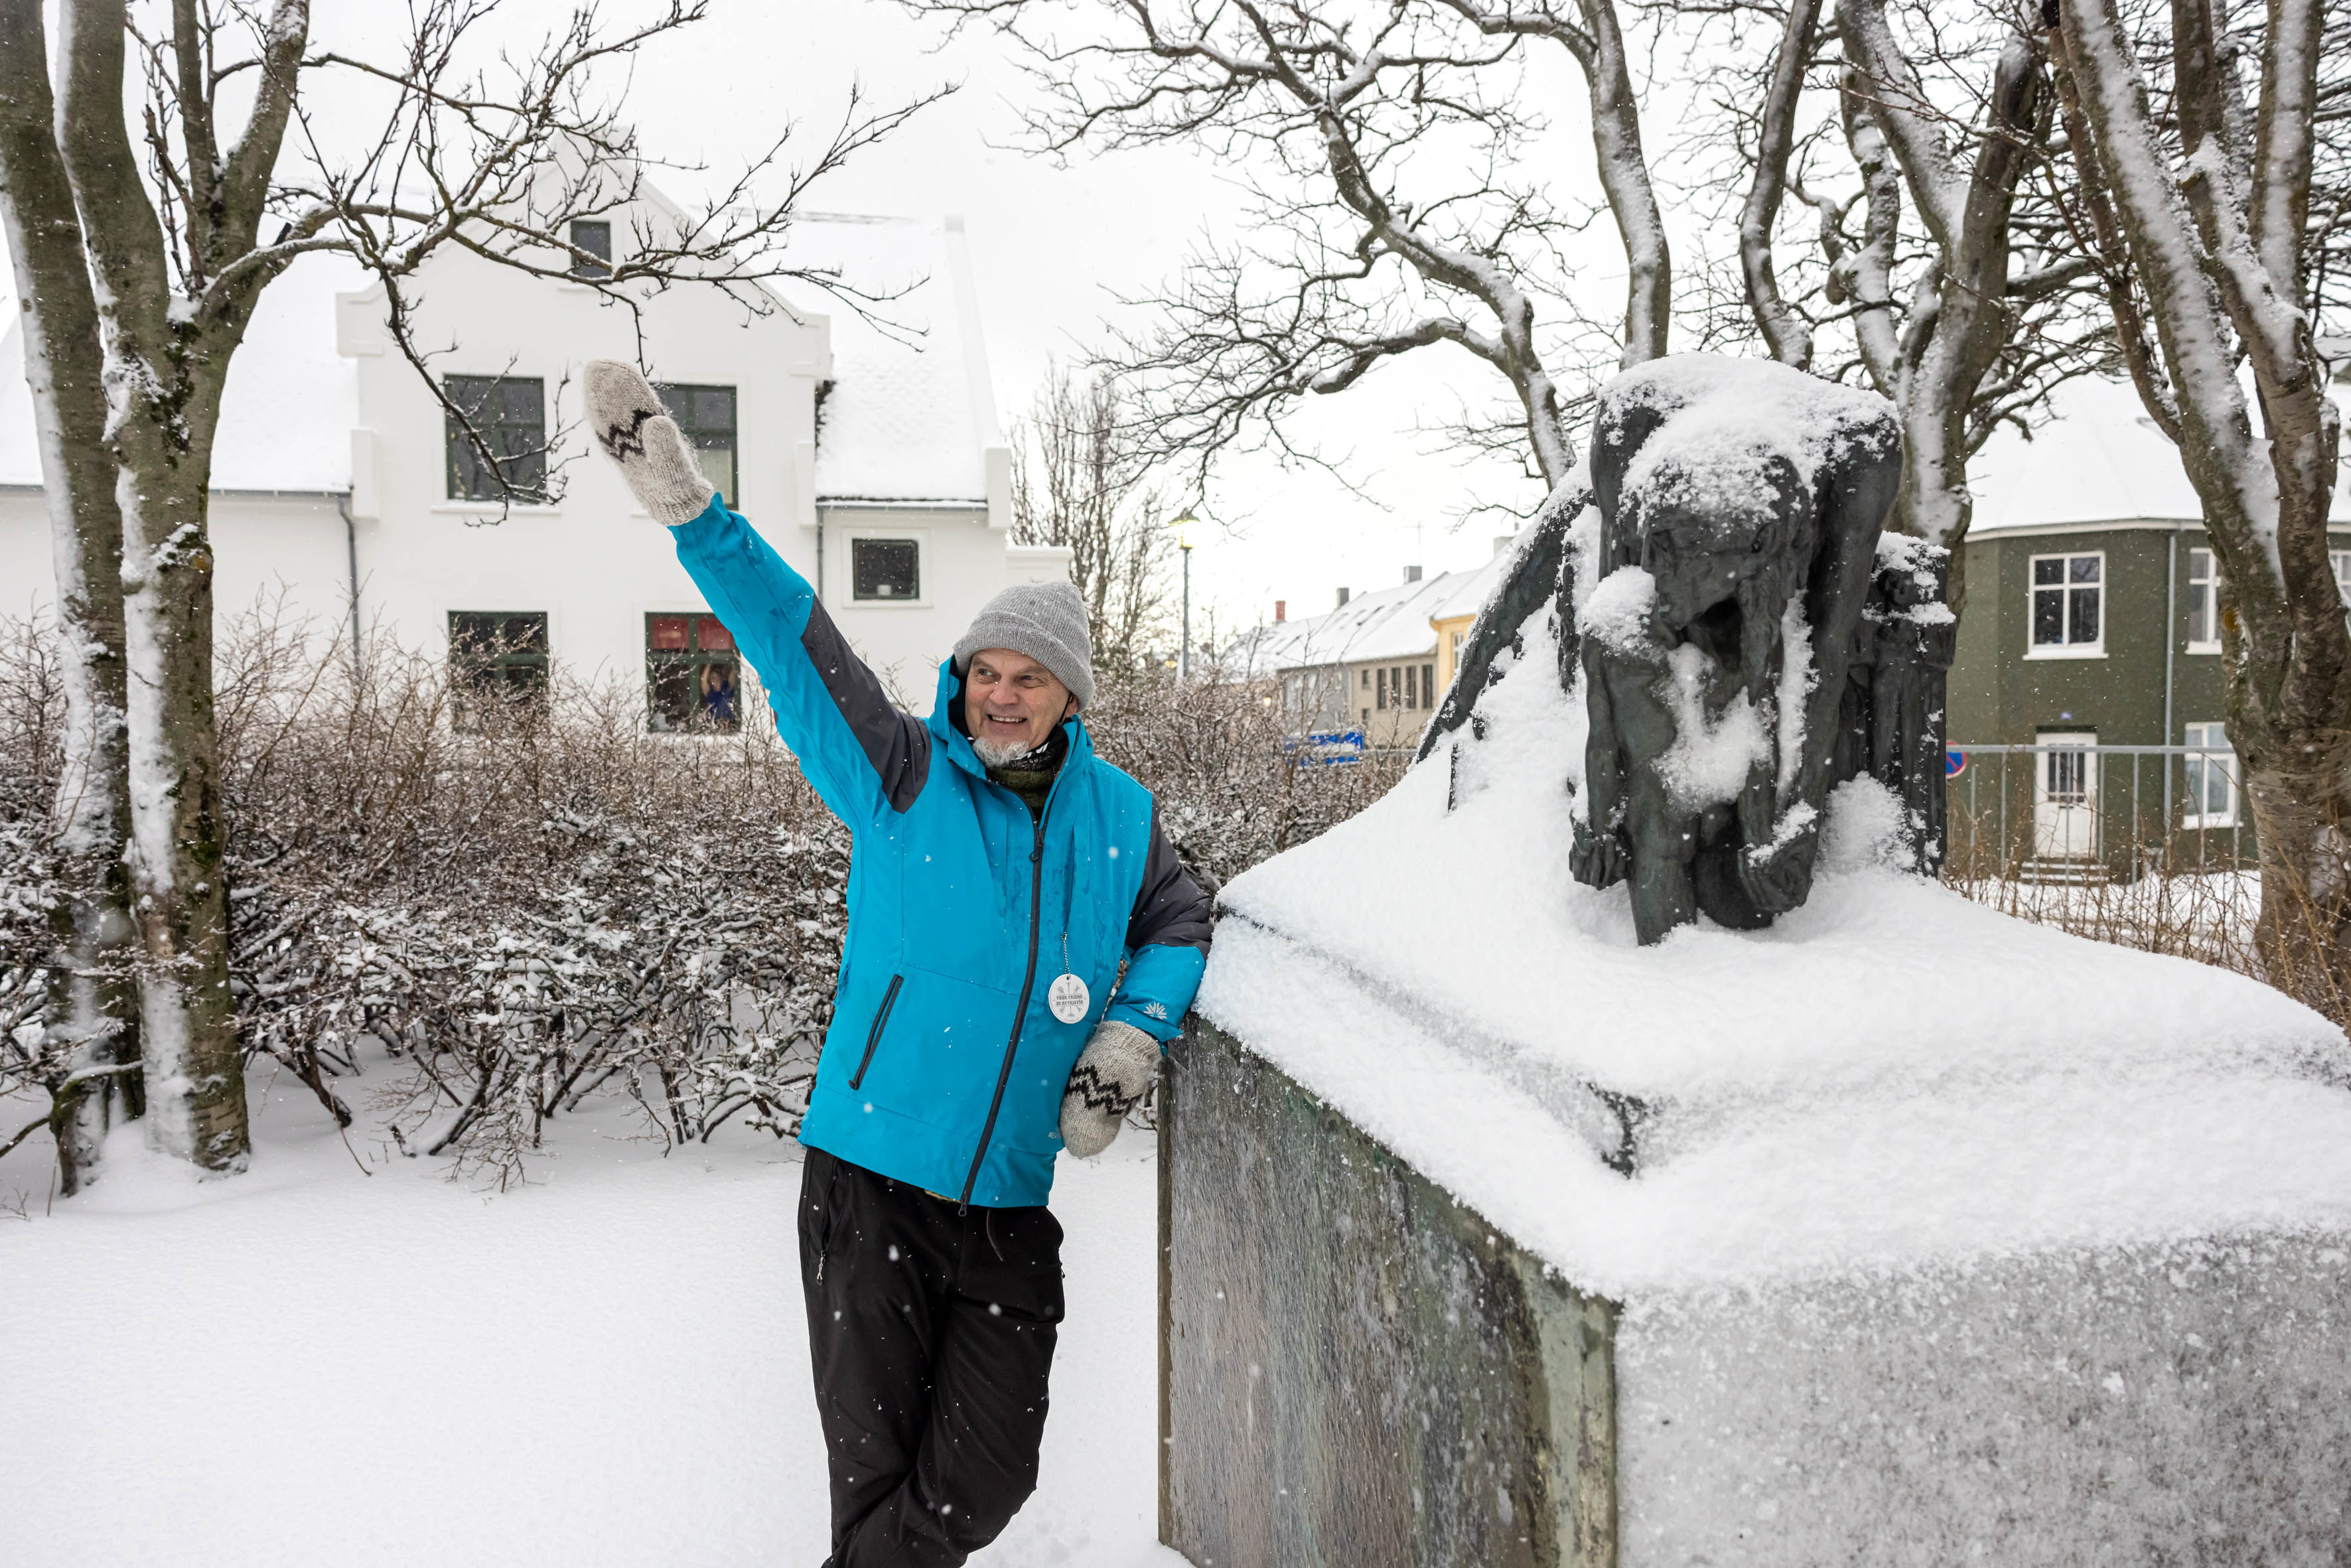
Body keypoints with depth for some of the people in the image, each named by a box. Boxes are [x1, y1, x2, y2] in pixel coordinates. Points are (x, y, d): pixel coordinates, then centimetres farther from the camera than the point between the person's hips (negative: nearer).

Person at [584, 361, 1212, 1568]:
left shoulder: (1118, 815, 3)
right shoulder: (903, 777, -7)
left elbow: (1176, 926, 16)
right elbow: (793, 639, -16)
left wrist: (1135, 1031, -2)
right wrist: (687, 505, -26)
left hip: (1008, 1204, 3)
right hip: (869, 1181, -3)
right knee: (872, 1469, 9)